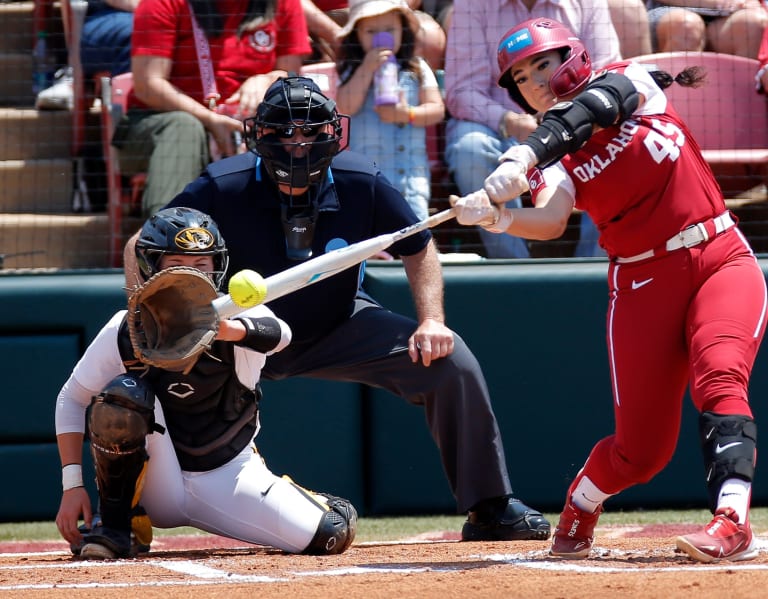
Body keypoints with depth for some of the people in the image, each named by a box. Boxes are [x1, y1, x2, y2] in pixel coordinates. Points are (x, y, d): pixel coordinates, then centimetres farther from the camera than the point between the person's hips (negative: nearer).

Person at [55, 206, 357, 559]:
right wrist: (72, 486, -13)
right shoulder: (125, 332, -11)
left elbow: (277, 335, -38)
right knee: (124, 395, -29)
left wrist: (230, 330, -61)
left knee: (332, 535, -16)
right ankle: (115, 527, -11)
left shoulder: (238, 315, -14)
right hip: (156, 487, -1)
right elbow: (71, 399, -2)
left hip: (228, 477, 1)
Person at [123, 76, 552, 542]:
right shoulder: (223, 188, -24)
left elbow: (418, 248, -2)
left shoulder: (362, 183, -19)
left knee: (451, 360, -17)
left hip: (340, 327, 1)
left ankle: (489, 508, 0)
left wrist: (432, 321, -17)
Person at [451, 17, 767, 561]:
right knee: (641, 448, -2)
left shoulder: (630, 81, 3)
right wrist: (499, 217, -39)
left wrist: (526, 157, -35)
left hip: (723, 260, -1)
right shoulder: (554, 161, 4)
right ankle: (579, 507, 27)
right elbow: (551, 219, -18)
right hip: (645, 285, 1)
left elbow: (596, 106, -20)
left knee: (719, 381, -27)